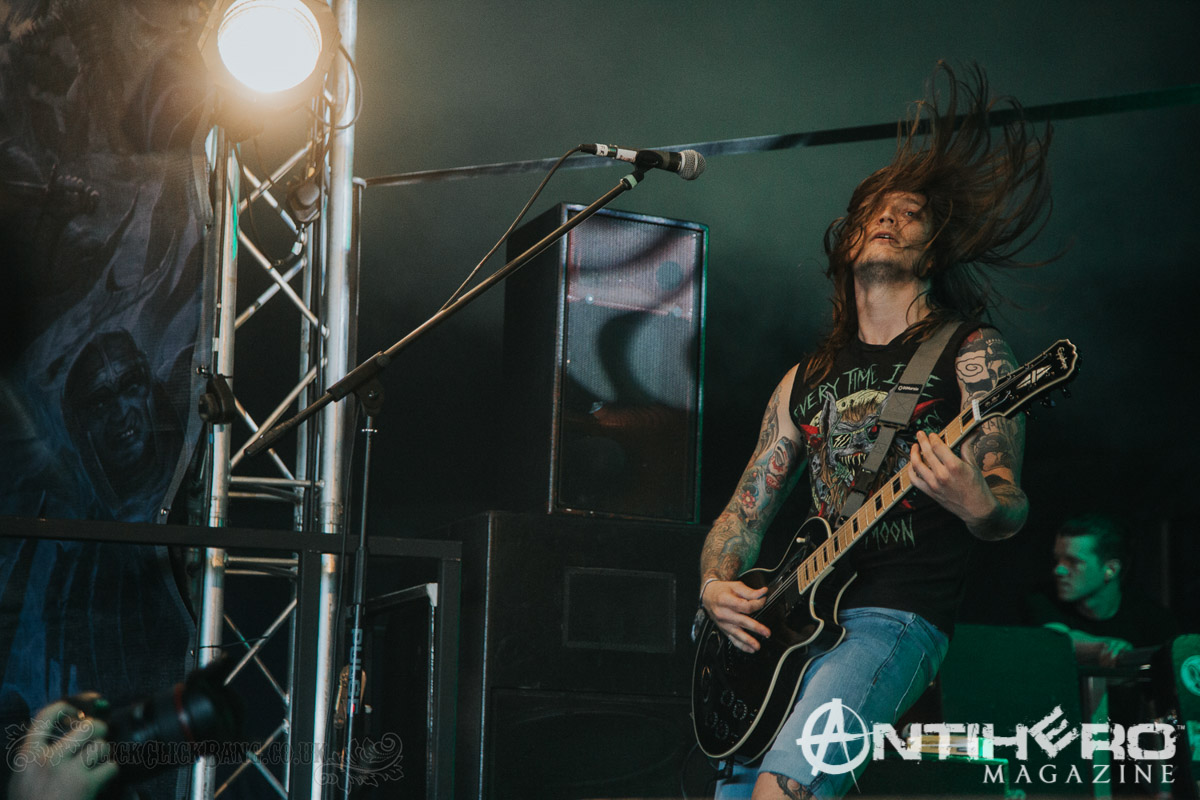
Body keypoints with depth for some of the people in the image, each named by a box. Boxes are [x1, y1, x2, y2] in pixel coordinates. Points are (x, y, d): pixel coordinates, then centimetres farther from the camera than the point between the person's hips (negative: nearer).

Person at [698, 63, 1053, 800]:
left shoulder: (971, 352, 4)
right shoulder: (807, 379, 19)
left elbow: (1008, 509, -5)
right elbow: (745, 510, 20)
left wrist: (975, 503, -29)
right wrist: (716, 585, 0)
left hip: (900, 620, -6)